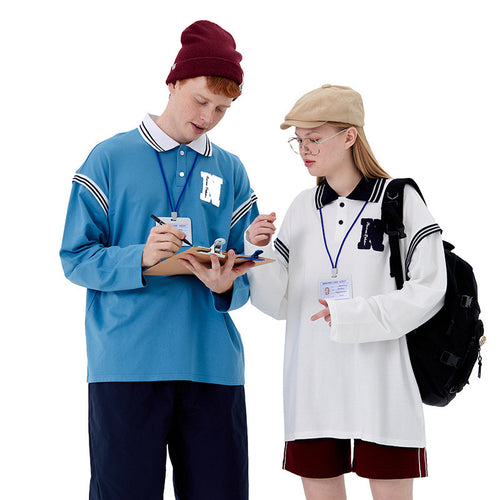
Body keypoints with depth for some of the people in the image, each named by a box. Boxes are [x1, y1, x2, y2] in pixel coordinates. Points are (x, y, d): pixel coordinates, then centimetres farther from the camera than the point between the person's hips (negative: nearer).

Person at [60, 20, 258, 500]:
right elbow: (76, 258, -1)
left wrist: (227, 286, -12)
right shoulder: (111, 159, 4)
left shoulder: (230, 172, 14)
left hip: (212, 364, 3)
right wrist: (141, 259, -18)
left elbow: (248, 275, 12)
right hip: (126, 364, -3)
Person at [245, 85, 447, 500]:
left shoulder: (400, 200, -2)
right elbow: (278, 303, 8)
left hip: (381, 384, -4)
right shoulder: (302, 208, 10)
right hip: (313, 384, 4)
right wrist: (258, 250, -8)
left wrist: (354, 316, -15)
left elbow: (429, 291, -8)